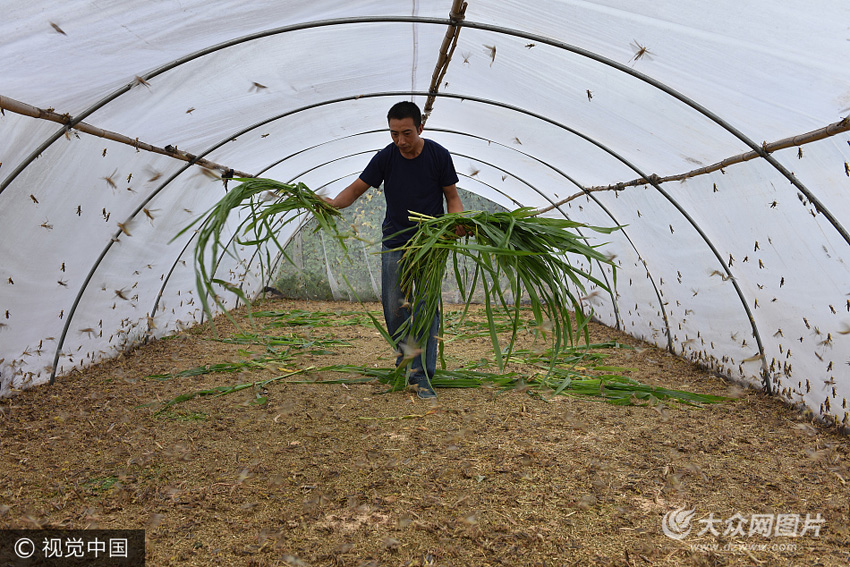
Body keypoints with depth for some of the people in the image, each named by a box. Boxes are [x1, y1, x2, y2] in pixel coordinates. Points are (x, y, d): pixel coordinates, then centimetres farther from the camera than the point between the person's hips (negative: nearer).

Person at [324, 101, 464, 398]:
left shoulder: (438, 155, -8)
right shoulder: (386, 157, -4)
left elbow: (452, 197, -1)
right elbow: (357, 188, 0)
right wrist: (334, 203, -20)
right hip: (395, 242, 2)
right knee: (393, 308, 0)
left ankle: (421, 376, 5)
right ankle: (405, 349, 30)